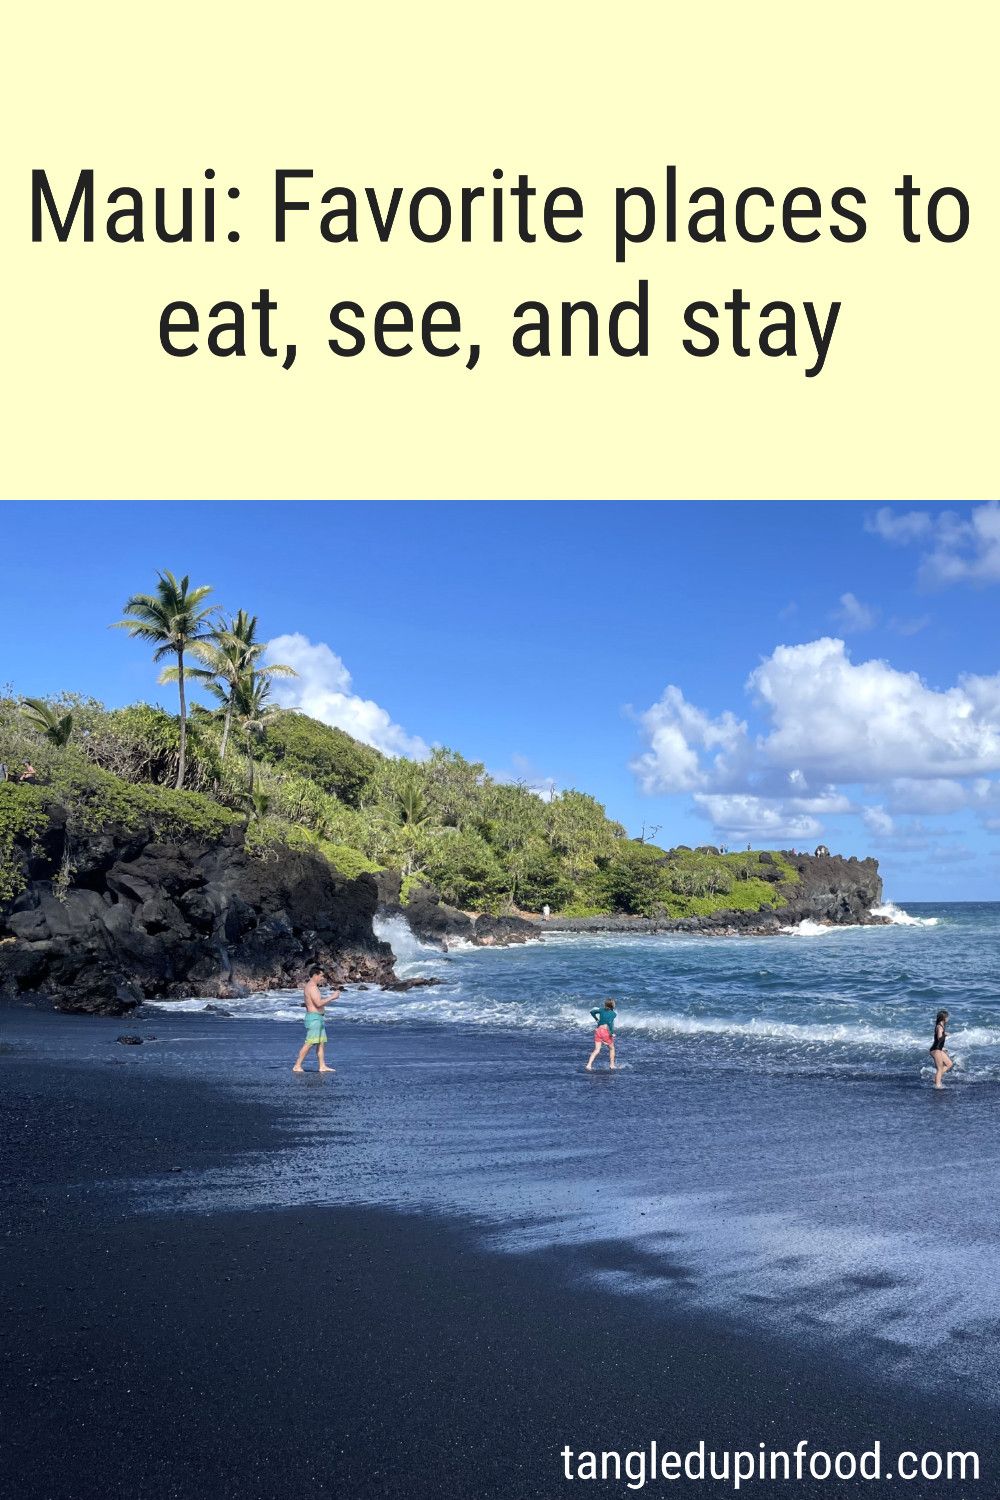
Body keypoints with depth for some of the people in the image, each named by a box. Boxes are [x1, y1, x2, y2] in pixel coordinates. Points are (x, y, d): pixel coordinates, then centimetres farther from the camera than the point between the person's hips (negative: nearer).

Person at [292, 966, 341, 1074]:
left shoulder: (313, 987, 19)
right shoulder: (312, 987, -15)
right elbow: (318, 1003, -23)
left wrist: (332, 997, 17)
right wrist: (332, 997, -15)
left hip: (318, 1018, 11)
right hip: (314, 1017, -11)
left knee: (321, 1043, 9)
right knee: (309, 1043, -10)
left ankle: (322, 1066, 9)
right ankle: (297, 1066, -8)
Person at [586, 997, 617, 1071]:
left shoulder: (602, 1010, 10)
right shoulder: (614, 1013, -4)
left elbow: (592, 1012, 16)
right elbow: (610, 1022, -21)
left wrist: (596, 1019, 29)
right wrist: (612, 1032, -19)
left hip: (598, 1031, 4)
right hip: (606, 1031, -4)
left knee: (596, 1050, 1)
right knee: (611, 1048, 20)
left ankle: (589, 1065, -14)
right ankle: (612, 1065, 24)